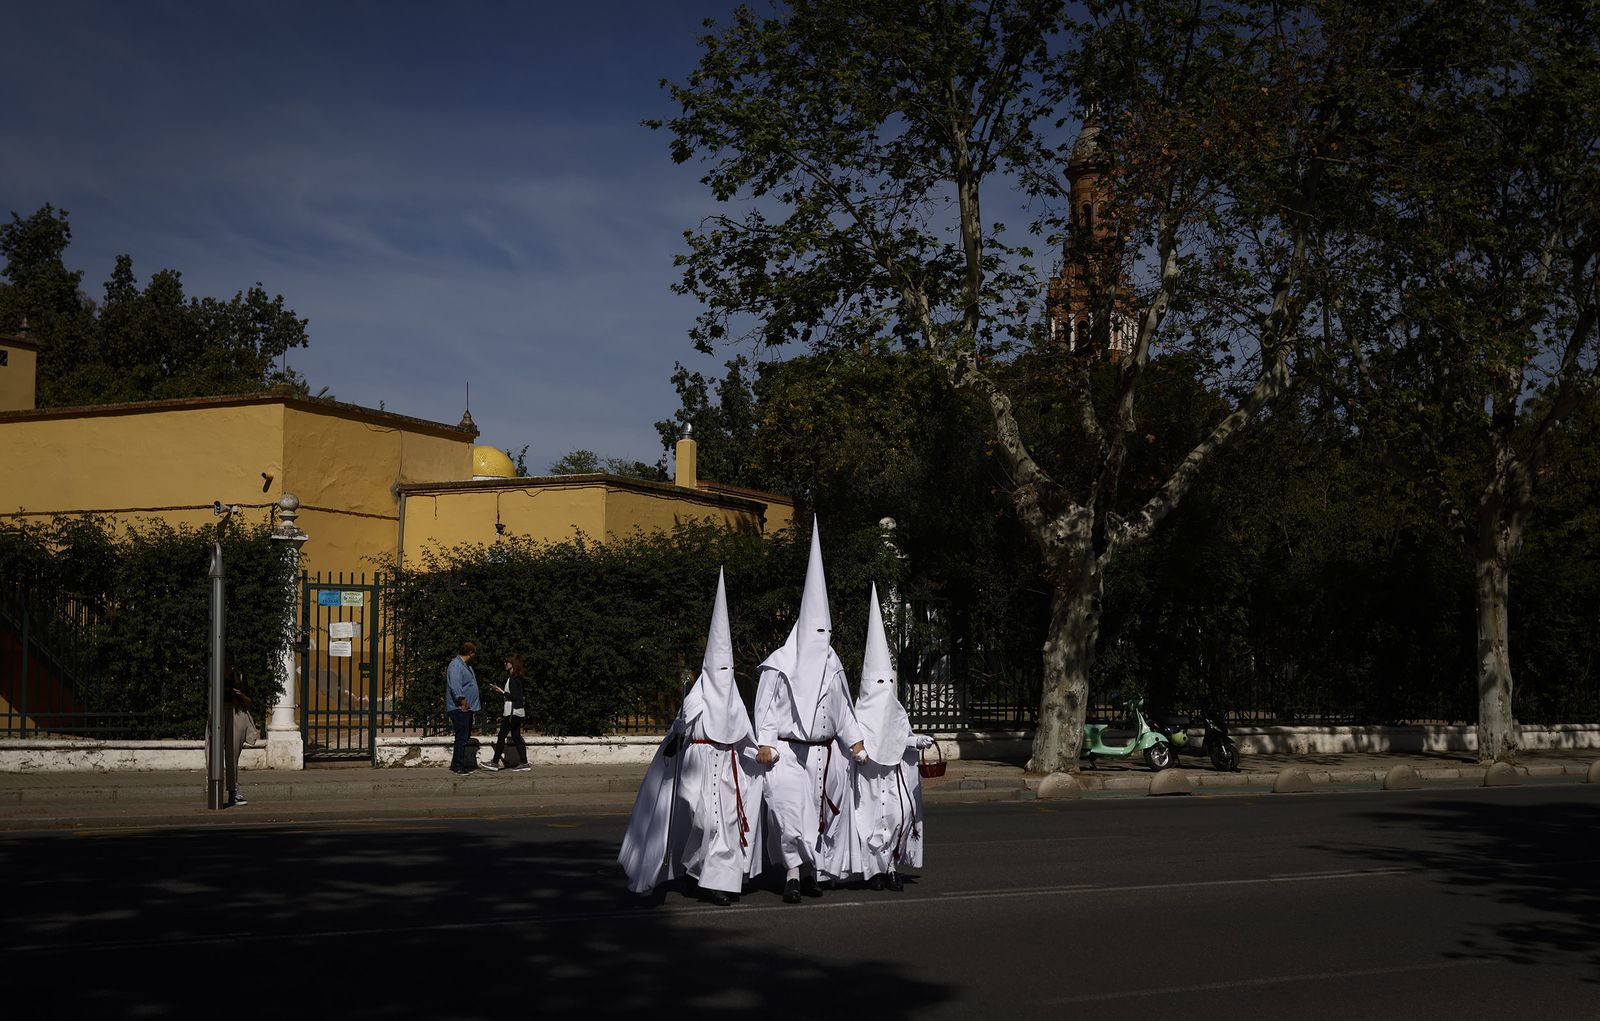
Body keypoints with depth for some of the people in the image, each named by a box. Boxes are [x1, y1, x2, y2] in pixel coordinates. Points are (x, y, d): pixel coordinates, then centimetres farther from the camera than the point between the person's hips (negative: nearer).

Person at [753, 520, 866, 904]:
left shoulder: (832, 665, 13)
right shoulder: (779, 664, -2)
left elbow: (843, 709, 19)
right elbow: (766, 706, -3)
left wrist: (855, 743, 14)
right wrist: (765, 742, -11)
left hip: (825, 752, 5)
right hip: (788, 752, -5)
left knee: (823, 811, 6)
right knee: (789, 808, -17)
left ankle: (812, 871, 15)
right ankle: (794, 871, -14)